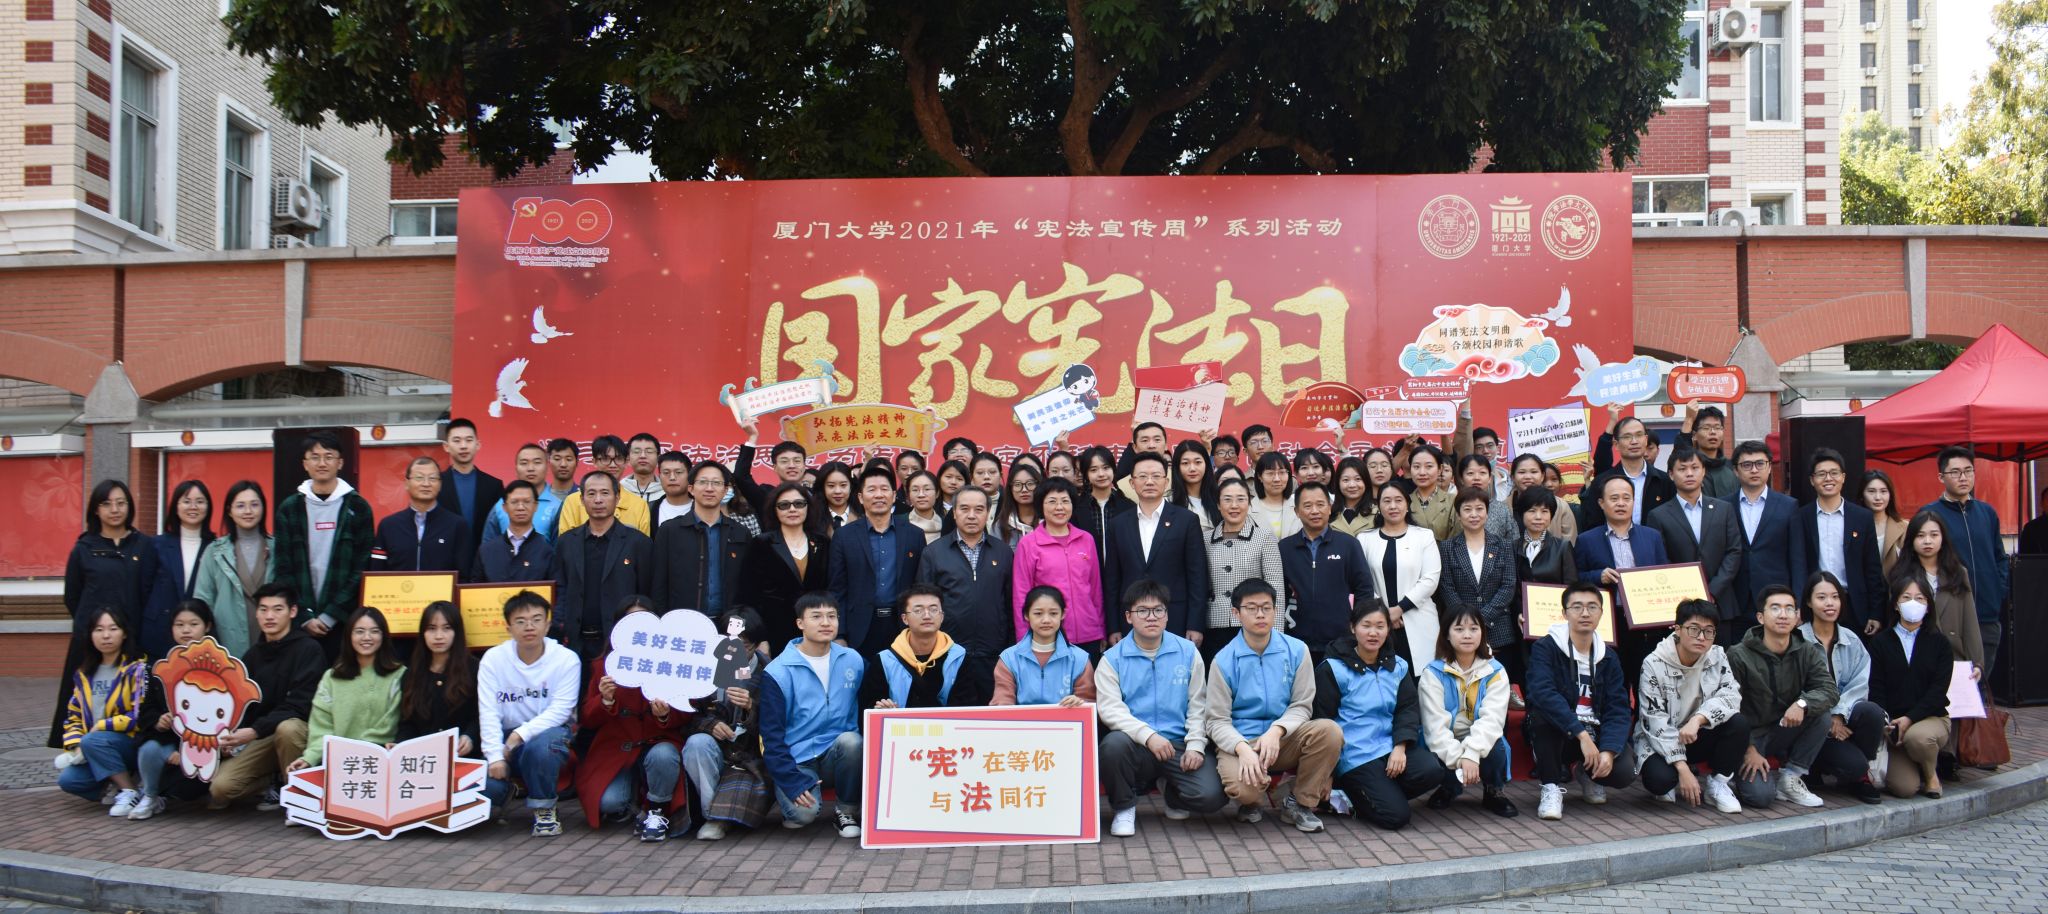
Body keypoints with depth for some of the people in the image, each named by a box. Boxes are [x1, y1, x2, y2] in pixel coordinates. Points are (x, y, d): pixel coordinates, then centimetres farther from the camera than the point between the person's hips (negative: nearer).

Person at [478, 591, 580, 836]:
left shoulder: (567, 659, -9)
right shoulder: (493, 659, -4)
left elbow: (560, 710, -14)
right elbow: (488, 712, -10)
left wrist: (521, 734, -26)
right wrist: (495, 756, -21)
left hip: (548, 731, -2)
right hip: (506, 736, 2)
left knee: (541, 746, -38)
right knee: (484, 784, -24)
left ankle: (544, 809, -10)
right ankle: (503, 793, 17)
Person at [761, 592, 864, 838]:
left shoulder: (854, 661, 3)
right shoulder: (778, 672, -6)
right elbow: (771, 735, -7)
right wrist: (793, 783, -15)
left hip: (838, 755, 3)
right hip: (798, 761, -3)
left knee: (851, 740, -31)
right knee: (804, 813, -30)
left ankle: (848, 810, -8)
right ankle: (785, 795, 6)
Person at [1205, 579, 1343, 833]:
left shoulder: (1296, 650, 1)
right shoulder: (1224, 660, -4)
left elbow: (1301, 705, 0)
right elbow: (1218, 721, -6)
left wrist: (1276, 731, -21)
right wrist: (1243, 749, -26)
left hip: (1283, 740, 3)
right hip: (1240, 742, -2)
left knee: (1329, 731, -26)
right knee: (1242, 786, -35)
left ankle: (1301, 803, -4)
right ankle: (1252, 802, 7)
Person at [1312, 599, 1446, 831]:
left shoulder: (1398, 666, 11)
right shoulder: (1333, 668, -4)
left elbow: (1408, 709, 7)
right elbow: (1323, 719, -4)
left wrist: (1400, 747, -11)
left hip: (1390, 744, 5)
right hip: (1355, 754, -5)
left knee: (1432, 771, -24)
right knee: (1394, 815, -18)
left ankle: (1376, 794, 1)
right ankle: (1344, 793, 9)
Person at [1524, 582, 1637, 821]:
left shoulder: (1608, 658, 5)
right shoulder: (1545, 647, -10)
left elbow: (1618, 709, -4)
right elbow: (1542, 693, -28)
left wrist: (1608, 751, -22)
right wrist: (1581, 734, -36)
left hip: (1594, 733, 3)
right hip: (1556, 733, -3)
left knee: (1624, 772, -24)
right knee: (1543, 712, -35)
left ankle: (1588, 773, 14)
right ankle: (1552, 787, -17)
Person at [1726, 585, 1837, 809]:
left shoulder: (1806, 652, 0)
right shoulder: (1739, 656, -12)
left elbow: (1830, 690, -12)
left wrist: (1802, 703, -32)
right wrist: (1748, 749, -16)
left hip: (1783, 731, 5)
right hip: (1749, 736, -5)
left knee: (1821, 714, -22)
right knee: (1761, 796, -26)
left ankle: (1790, 779, -10)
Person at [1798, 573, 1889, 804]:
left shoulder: (1851, 640, 11)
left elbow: (1860, 683, -1)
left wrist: (1839, 714, -18)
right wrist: (1828, 721, -18)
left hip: (1846, 716, 5)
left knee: (1872, 712, -30)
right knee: (1853, 764, -27)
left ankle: (1860, 776, -7)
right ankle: (1815, 768, 8)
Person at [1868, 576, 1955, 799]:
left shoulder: (1939, 643, 8)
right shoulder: (1880, 642, 8)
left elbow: (1938, 690, -4)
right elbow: (1876, 690, 0)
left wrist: (1909, 718, -19)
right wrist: (1885, 724, -17)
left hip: (1931, 719, 0)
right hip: (1892, 721, 0)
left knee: (1917, 736, -38)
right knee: (1904, 787, -20)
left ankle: (1932, 774, -4)